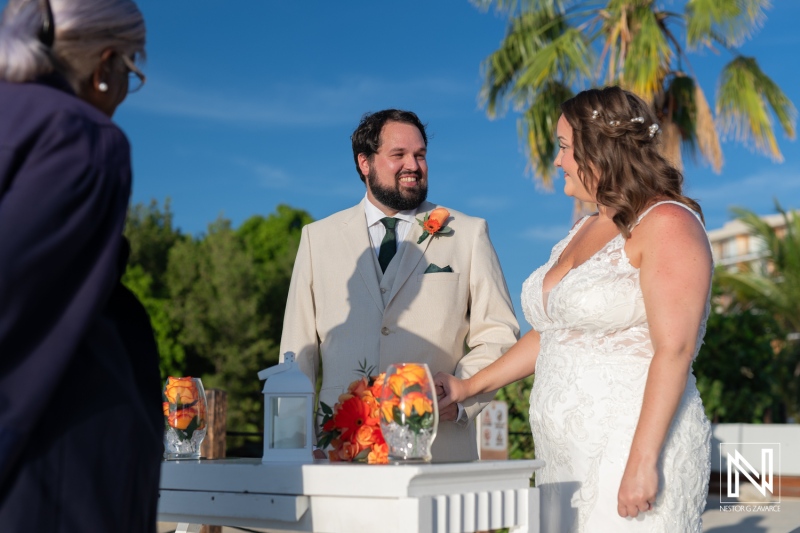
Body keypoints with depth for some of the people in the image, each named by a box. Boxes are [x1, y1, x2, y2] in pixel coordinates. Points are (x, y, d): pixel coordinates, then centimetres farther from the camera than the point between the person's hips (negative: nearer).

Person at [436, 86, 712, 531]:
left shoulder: (667, 224, -8)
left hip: (634, 449, -7)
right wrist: (468, 387, 21)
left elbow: (674, 348, -16)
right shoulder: (582, 232, 18)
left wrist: (643, 461, -21)